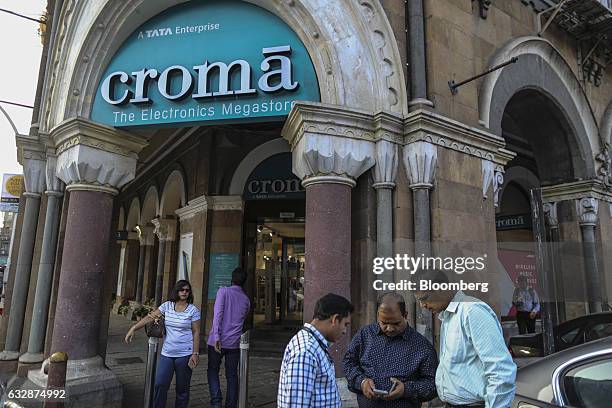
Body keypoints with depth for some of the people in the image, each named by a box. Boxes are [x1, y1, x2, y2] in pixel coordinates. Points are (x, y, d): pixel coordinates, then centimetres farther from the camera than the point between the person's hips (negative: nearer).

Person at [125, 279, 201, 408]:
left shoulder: (193, 310, -5)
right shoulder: (167, 306, 3)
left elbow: (196, 333, -5)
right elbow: (150, 317, 0)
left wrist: (195, 353, -9)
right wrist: (133, 328, -11)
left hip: (184, 355, -2)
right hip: (166, 353, 3)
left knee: (182, 388, 8)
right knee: (160, 384, -2)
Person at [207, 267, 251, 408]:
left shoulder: (223, 291, -5)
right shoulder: (246, 299, 9)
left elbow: (218, 314, -16)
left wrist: (216, 336, -20)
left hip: (217, 341, -3)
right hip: (235, 342, 3)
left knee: (213, 371, 14)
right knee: (232, 375, 13)